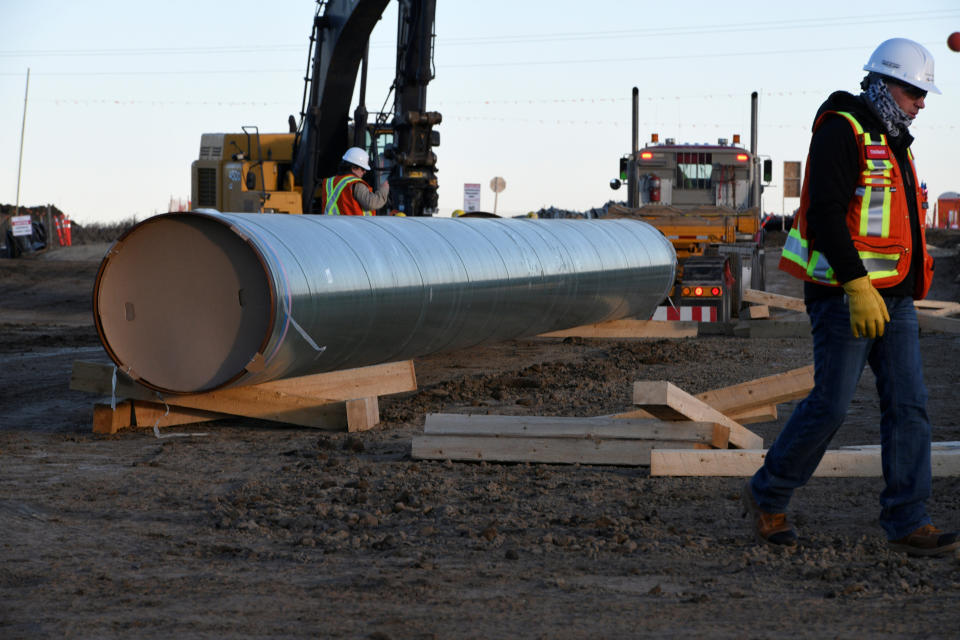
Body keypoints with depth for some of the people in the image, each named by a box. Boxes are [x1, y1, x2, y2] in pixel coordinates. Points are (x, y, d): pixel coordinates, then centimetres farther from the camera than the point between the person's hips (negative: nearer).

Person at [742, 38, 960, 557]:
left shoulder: (893, 143, 19)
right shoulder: (841, 132, -11)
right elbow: (825, 213, -20)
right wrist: (857, 285, -26)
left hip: (893, 298, 9)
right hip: (845, 294, -9)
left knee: (907, 404, 0)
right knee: (830, 405, -6)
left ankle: (907, 523, 2)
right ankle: (767, 495, 13)